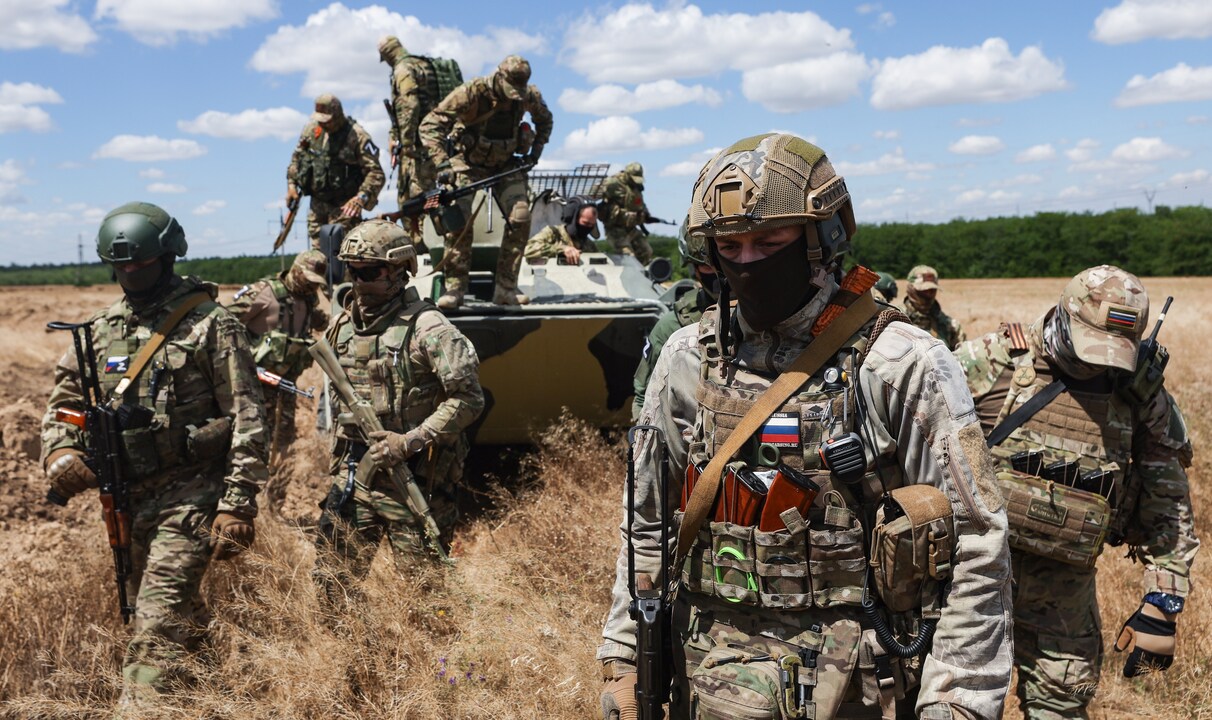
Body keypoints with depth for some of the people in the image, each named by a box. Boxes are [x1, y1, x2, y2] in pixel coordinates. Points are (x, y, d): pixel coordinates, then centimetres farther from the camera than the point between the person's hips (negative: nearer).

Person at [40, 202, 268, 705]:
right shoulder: (99, 330, 9)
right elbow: (64, 402, 17)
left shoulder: (209, 324, -8)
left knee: (159, 625, -11)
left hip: (189, 498, -6)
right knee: (182, 618, 20)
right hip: (126, 498, 7)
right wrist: (60, 451, -6)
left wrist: (237, 506, -17)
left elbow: (246, 419, -11)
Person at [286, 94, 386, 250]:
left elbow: (376, 173, -19)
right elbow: (297, 157, 20)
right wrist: (292, 184, 9)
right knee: (318, 251, 10)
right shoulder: (311, 129, 4)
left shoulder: (357, 136, -15)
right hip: (317, 205, 6)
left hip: (344, 207, -6)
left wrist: (361, 198, -33)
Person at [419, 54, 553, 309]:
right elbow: (429, 125, -27)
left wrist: (535, 153, 2)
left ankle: (506, 288, -4)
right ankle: (454, 287, -11)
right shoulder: (472, 92, -26)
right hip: (468, 162, -3)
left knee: (520, 217, -14)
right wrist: (442, 163, -38)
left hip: (506, 164, 3)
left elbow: (545, 121, 13)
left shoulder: (529, 96, -12)